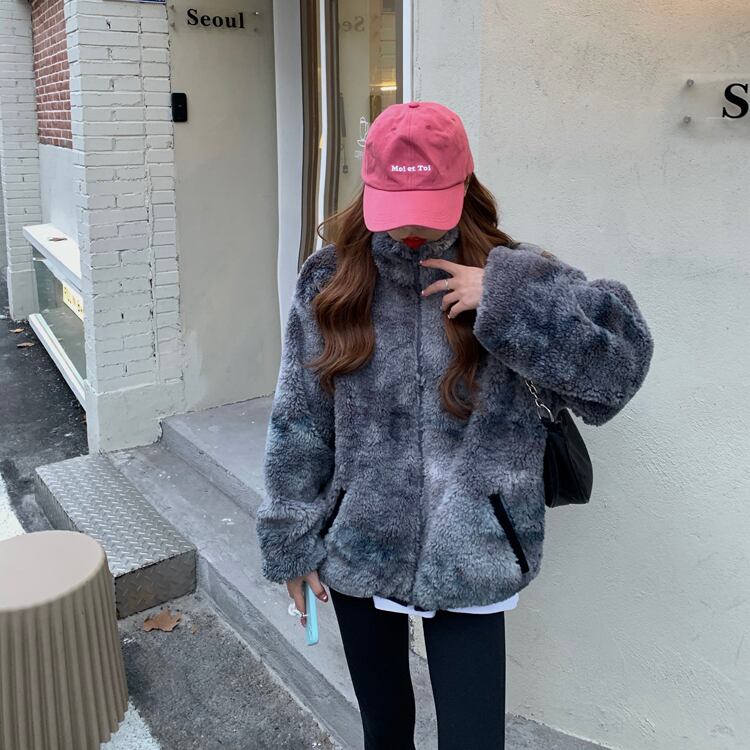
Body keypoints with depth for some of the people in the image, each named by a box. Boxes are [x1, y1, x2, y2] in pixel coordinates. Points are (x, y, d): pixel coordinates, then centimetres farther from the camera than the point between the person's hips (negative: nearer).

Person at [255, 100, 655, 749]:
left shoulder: (510, 280, -7)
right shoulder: (331, 280, -3)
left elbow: (622, 360, -16)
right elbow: (299, 422, 0)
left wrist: (506, 302, -24)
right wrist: (293, 542, 2)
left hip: (470, 558, -1)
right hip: (357, 550, 2)